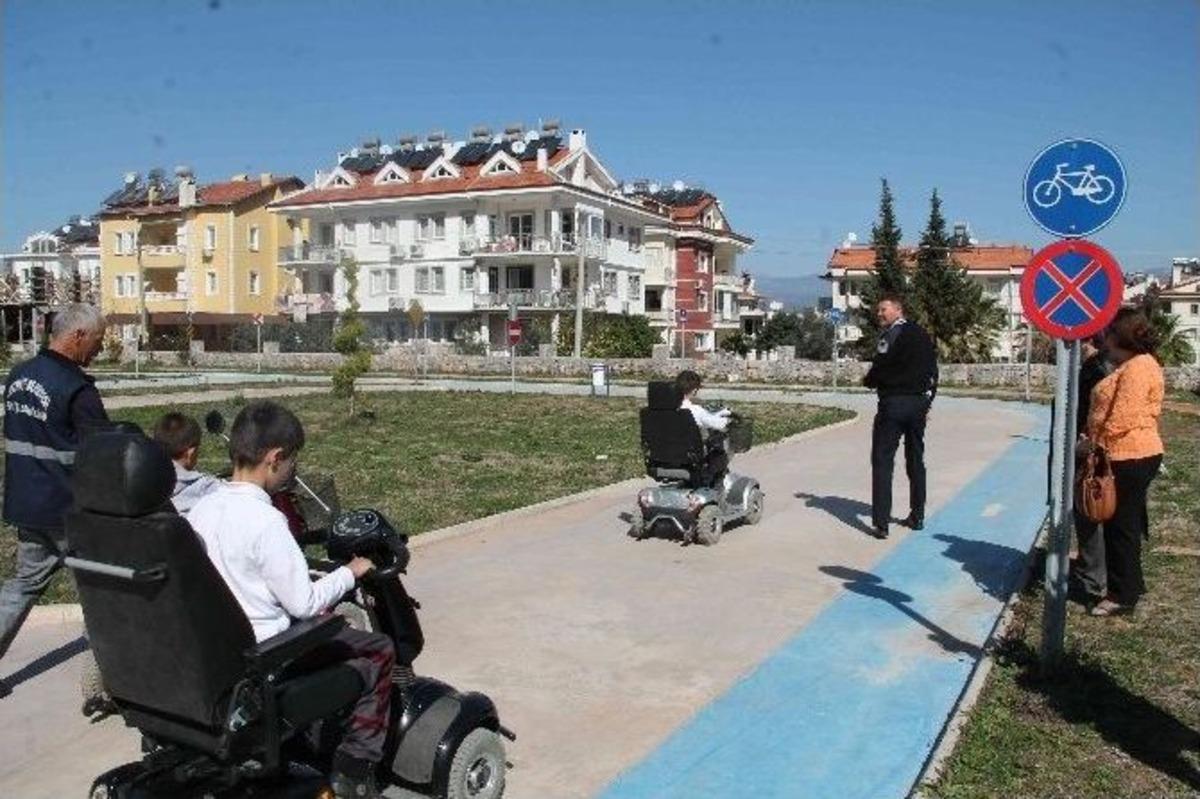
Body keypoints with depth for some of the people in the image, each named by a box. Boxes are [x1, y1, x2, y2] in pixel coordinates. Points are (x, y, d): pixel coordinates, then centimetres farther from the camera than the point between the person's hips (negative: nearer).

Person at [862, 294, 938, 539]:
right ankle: (917, 516, 22)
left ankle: (881, 522, -10)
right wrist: (926, 402, 19)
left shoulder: (892, 334, -10)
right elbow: (933, 371, 16)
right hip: (919, 403, 7)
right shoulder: (922, 335, 14)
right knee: (916, 460, 16)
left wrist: (869, 381, 5)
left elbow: (880, 367, -15)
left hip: (894, 402, -7)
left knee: (882, 461, -5)